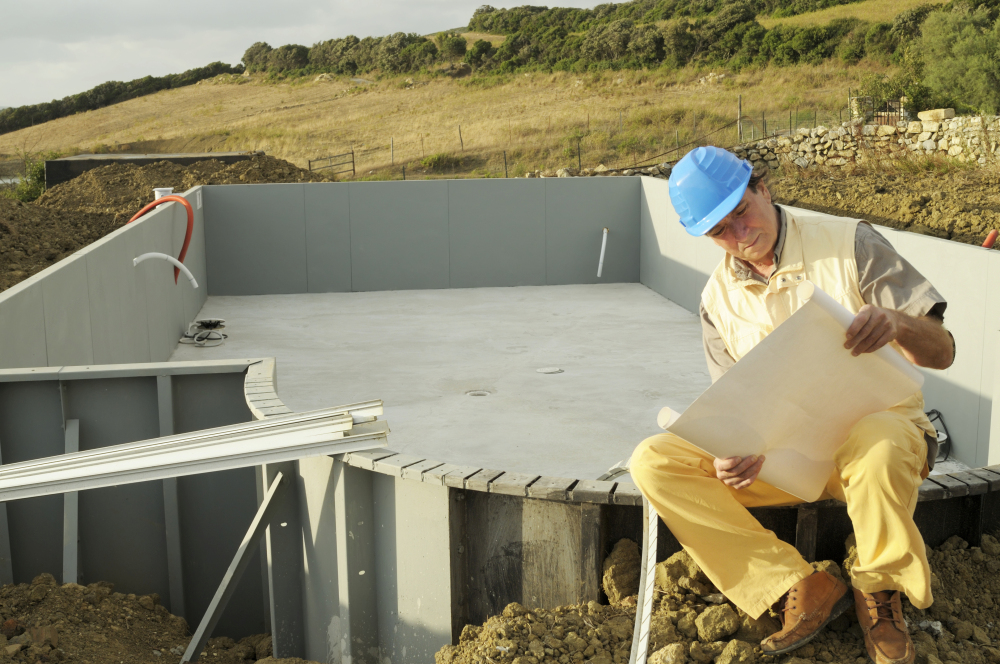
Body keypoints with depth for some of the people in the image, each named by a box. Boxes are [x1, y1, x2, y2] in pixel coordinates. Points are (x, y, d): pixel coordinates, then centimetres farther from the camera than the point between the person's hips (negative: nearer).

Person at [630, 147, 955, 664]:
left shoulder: (849, 244, -7)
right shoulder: (719, 298, 4)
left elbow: (941, 352, -8)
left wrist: (897, 322, -33)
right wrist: (735, 452, -18)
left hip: (877, 421, -3)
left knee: (877, 445, -42)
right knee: (653, 462, -18)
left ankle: (878, 590, -11)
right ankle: (801, 588, -18)